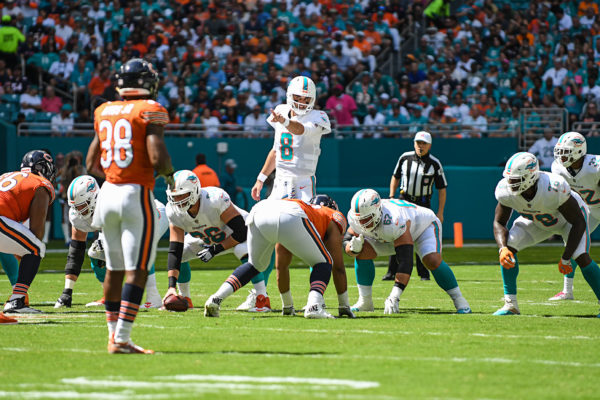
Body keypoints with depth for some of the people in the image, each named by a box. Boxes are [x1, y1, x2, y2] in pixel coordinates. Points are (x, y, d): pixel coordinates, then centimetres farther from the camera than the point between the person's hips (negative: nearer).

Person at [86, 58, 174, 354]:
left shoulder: (104, 112, 10)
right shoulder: (150, 111, -7)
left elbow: (91, 164, 14)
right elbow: (158, 157, -18)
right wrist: (169, 174, 2)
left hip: (108, 194, 6)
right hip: (136, 195, -6)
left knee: (114, 270, 15)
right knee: (136, 271, -5)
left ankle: (114, 334, 20)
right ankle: (121, 339, -11)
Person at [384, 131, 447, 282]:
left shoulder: (434, 163, -3)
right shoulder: (405, 158, 2)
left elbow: (442, 188, 1)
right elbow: (395, 177, 17)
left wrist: (440, 212, -4)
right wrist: (391, 197, 6)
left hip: (423, 204, -1)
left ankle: (424, 273, 9)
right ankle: (392, 272, -5)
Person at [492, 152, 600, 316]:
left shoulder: (555, 188, -42)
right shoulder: (506, 190, -29)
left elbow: (578, 223, -31)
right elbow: (499, 222, -14)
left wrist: (565, 258, -32)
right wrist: (503, 248, -34)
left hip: (568, 219, -4)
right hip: (536, 221, 4)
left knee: (581, 257, -25)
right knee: (508, 246, -17)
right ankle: (510, 304, -7)